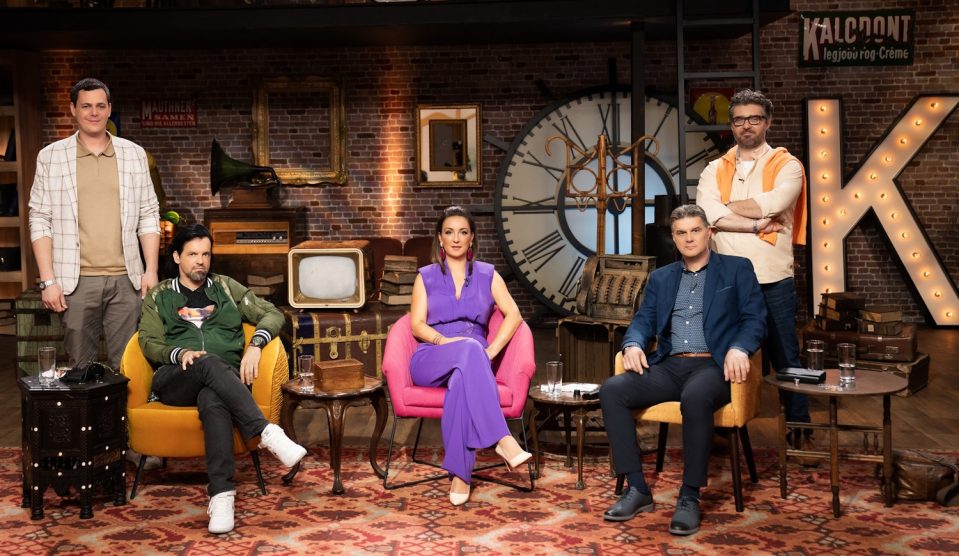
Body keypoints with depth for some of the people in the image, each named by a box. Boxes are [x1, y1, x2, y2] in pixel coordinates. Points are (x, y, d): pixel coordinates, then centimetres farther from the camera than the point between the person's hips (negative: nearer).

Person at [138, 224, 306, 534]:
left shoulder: (226, 287, 23)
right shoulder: (159, 296, 21)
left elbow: (273, 314, 16)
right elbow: (150, 343, 8)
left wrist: (255, 345, -5)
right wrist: (180, 354, -14)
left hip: (226, 378, 1)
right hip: (175, 380, 0)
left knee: (212, 400, -39)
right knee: (209, 363, -38)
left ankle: (221, 494, -50)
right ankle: (267, 433, -50)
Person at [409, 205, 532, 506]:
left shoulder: (487, 275, 15)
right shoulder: (426, 276, 16)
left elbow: (513, 315, 4)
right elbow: (417, 324, 5)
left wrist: (490, 351, -12)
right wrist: (443, 340, -16)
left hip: (473, 360, 1)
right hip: (431, 360, 0)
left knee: (462, 380, -41)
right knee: (470, 349, -38)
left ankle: (459, 474, -44)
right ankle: (502, 439, -49)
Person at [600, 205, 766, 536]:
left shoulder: (737, 269, 10)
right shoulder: (661, 277, 22)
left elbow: (755, 319, 0)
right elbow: (644, 321, 14)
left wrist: (739, 349, -21)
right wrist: (633, 344, -10)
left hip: (713, 365, -4)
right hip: (669, 367, 5)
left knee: (695, 397, -40)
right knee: (612, 391, -22)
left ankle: (690, 496, -27)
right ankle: (637, 489, -17)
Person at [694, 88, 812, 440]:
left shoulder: (787, 166, 3)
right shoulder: (715, 170, 11)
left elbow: (773, 204, -17)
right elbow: (709, 214, -8)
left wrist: (727, 207, -5)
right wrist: (759, 225, -12)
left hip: (773, 279, -3)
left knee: (785, 358, 3)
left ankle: (799, 428, 15)